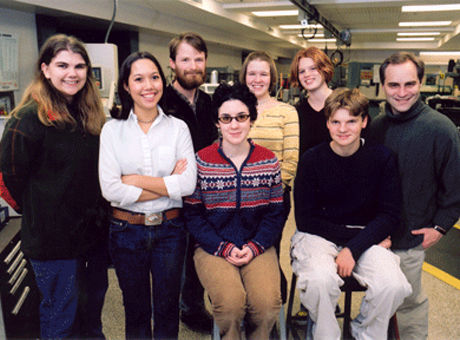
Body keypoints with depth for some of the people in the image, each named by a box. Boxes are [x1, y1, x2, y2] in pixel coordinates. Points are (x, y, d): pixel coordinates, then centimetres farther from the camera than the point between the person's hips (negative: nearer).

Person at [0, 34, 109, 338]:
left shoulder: (92, 114, 5)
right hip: (54, 237, -6)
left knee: (95, 297, 23)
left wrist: (99, 213, 7)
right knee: (61, 313, 10)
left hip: (95, 230, 7)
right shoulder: (29, 118, -17)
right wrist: (41, 216, -2)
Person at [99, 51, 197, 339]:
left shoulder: (178, 128, -2)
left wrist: (137, 180, -15)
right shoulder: (112, 130, -4)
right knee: (136, 309, 19)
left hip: (170, 229, 0)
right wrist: (168, 184, -13)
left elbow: (188, 184, -13)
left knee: (167, 307, 17)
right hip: (126, 231, 0)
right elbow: (111, 189, -15)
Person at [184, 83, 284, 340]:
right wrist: (224, 248, -11)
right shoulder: (201, 161, -1)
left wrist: (254, 247, -9)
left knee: (268, 302, -22)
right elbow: (193, 215, -1)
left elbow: (275, 213, 6)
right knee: (231, 301, -26)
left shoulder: (269, 161, 5)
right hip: (213, 248, -1)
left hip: (258, 247, 2)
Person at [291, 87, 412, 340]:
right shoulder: (312, 160, -7)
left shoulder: (382, 158, -3)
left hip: (367, 237, 2)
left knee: (393, 285, -24)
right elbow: (306, 219, -5)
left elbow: (390, 215, -3)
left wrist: (353, 248, -16)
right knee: (320, 280, -32)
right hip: (318, 236, -1)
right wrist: (354, 233, -13)